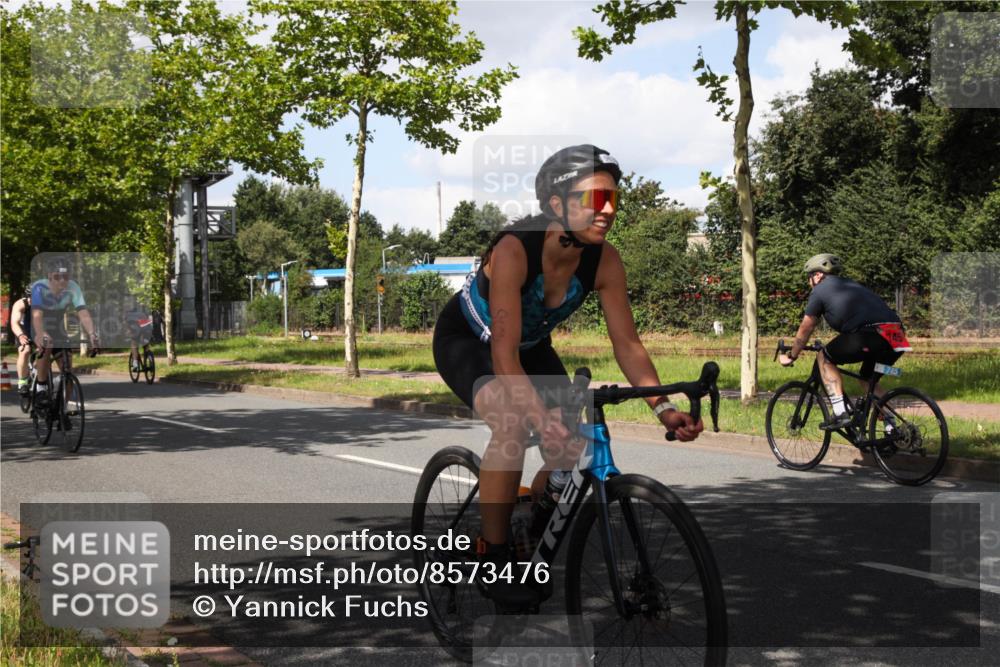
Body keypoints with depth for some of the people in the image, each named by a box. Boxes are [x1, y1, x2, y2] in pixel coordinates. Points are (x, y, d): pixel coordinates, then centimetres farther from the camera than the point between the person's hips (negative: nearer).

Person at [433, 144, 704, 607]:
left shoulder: (604, 261, -22)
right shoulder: (514, 250, -37)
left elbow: (627, 343, -18)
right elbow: (504, 352, -41)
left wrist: (663, 407, -31)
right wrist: (542, 417, -54)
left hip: (532, 346, 6)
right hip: (466, 340, -5)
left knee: (574, 444, -11)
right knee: (513, 427, -31)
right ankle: (493, 559, -16)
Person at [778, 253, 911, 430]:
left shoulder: (820, 290, 13)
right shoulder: (852, 285, 34)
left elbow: (805, 330, 19)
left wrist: (791, 356, 33)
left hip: (871, 335, -7)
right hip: (897, 336, 7)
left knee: (824, 359, 13)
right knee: (868, 380, 28)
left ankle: (840, 413, 3)